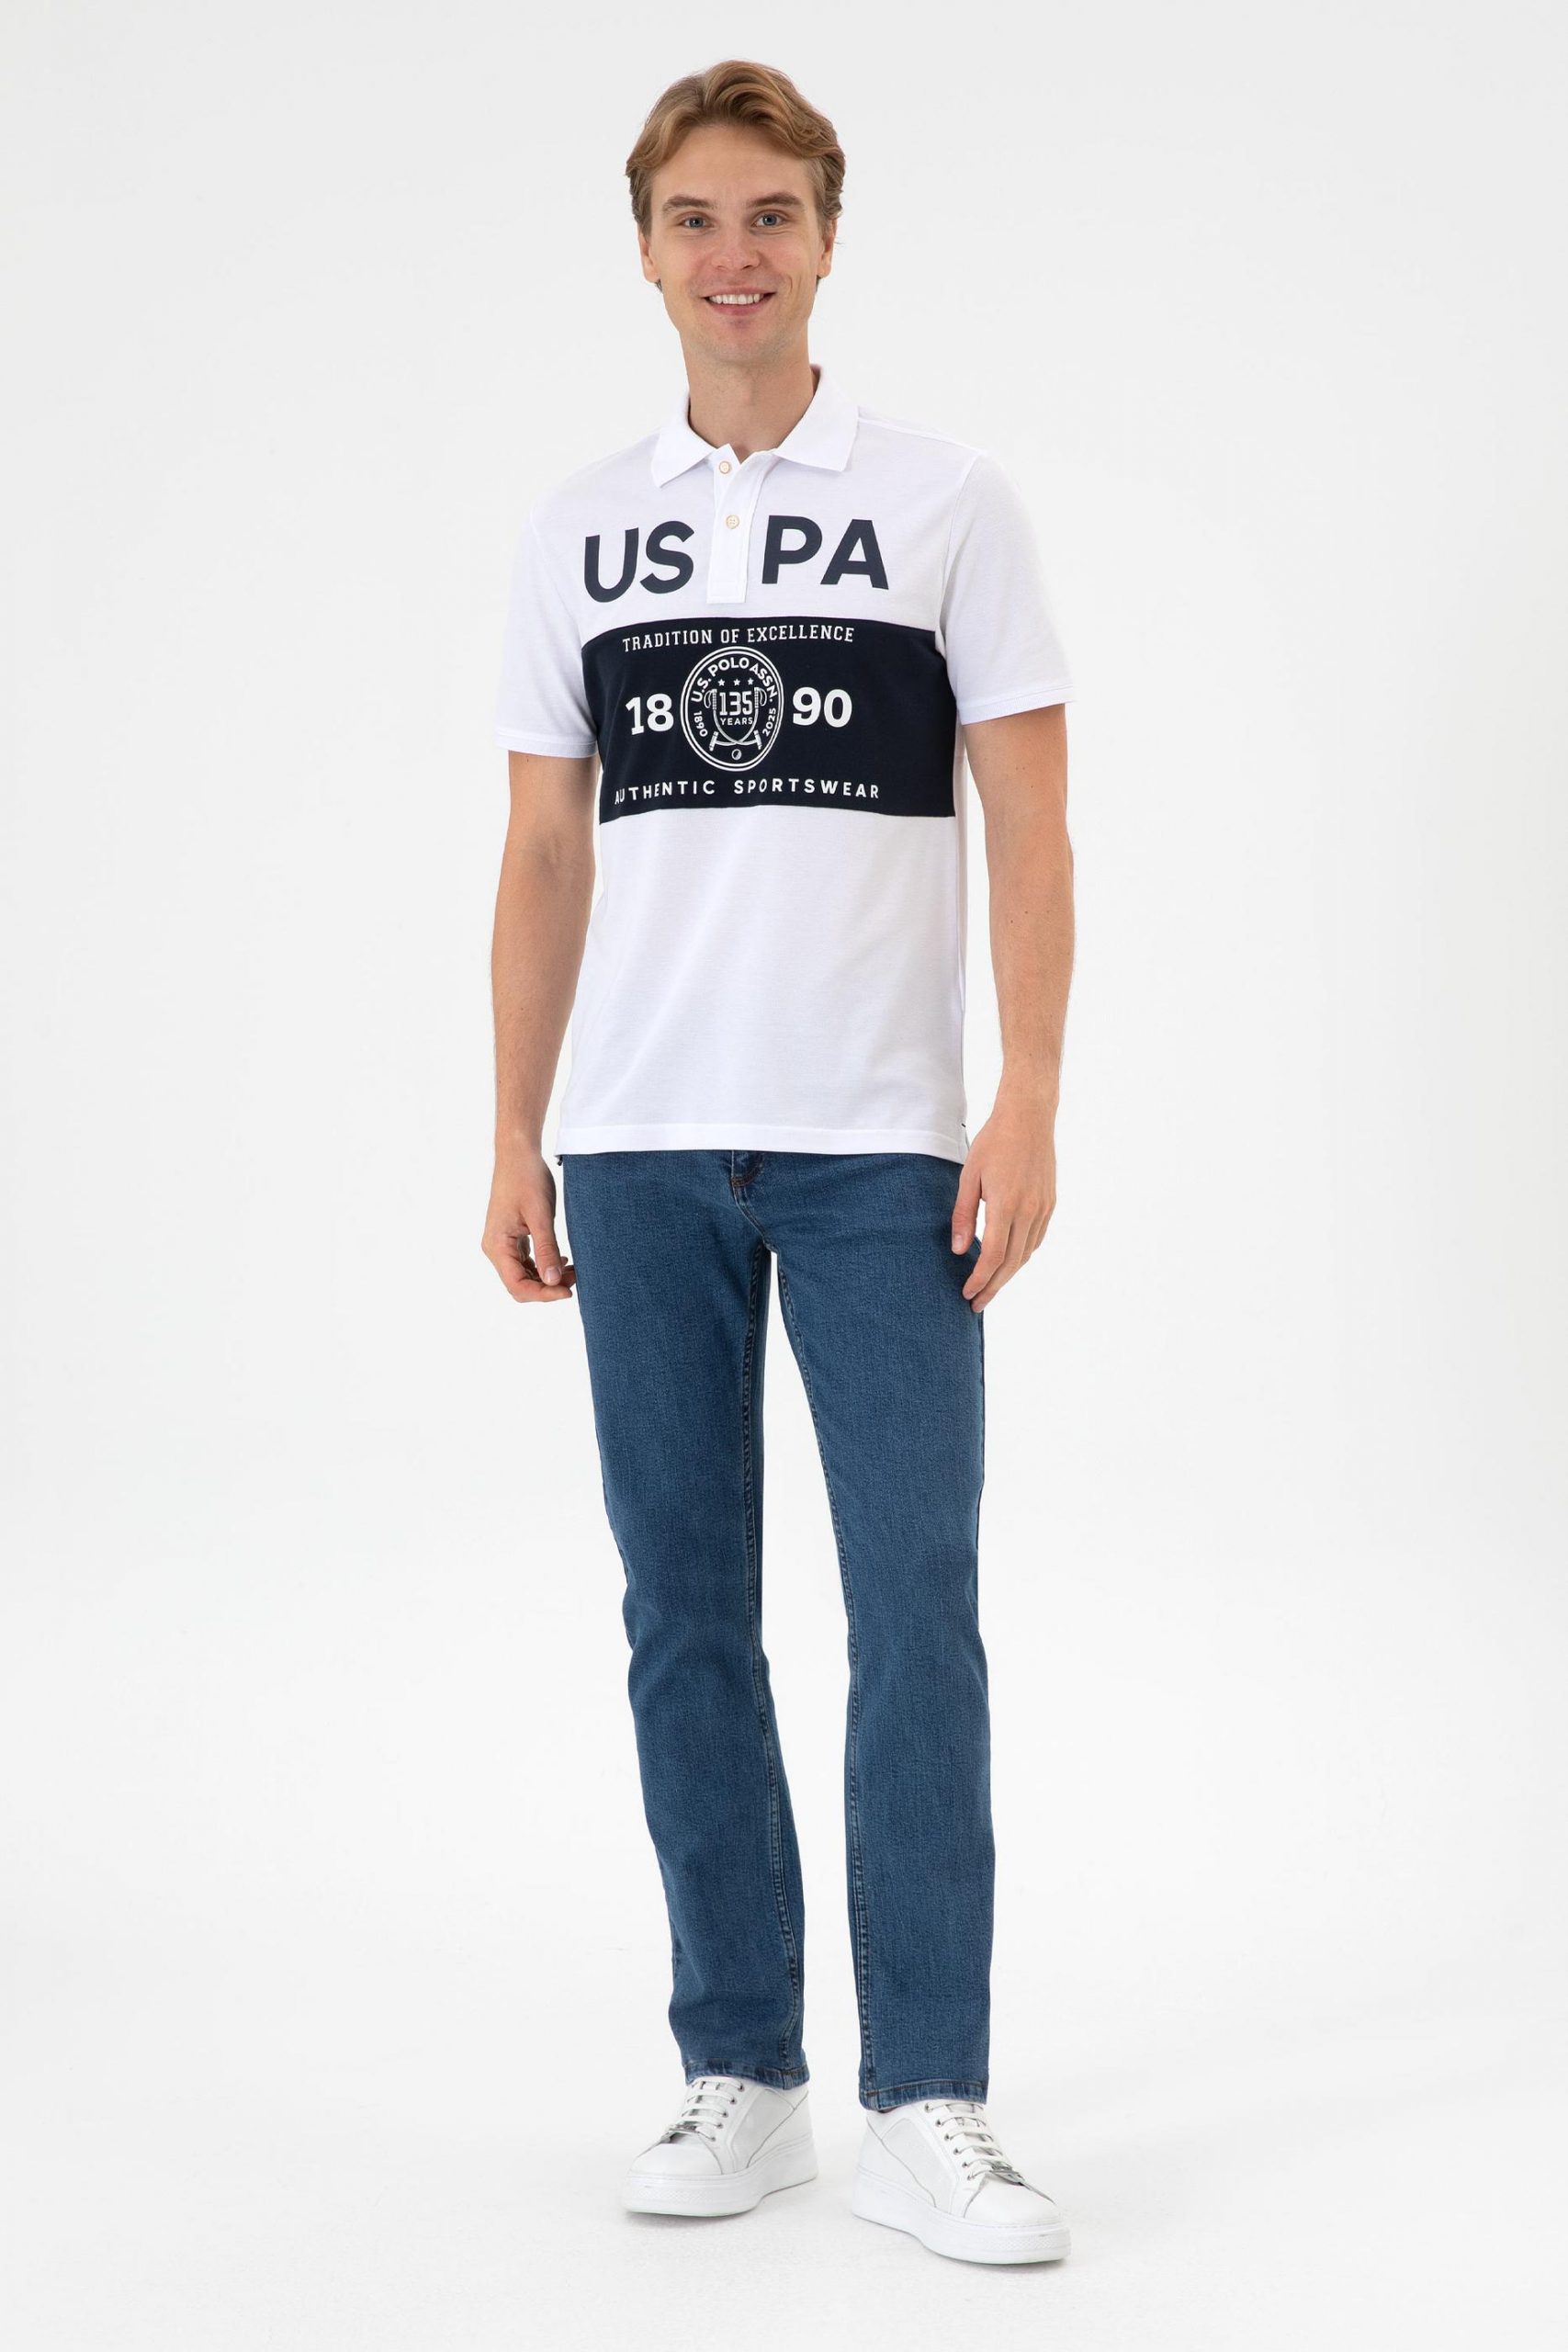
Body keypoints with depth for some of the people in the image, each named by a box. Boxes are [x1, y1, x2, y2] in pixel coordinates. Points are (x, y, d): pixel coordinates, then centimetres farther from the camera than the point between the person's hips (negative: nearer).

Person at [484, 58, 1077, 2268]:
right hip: (640, 1152, 3)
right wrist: (516, 1136, 6)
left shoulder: (950, 500, 3)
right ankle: (743, 2076, 18)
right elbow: (545, 859, 12)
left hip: (879, 1147, -3)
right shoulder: (577, 527, 11)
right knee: (688, 1617, 7)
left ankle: (928, 2108, 3)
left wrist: (1029, 1105, -11)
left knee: (915, 1609, -5)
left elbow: (1029, 825, -1)